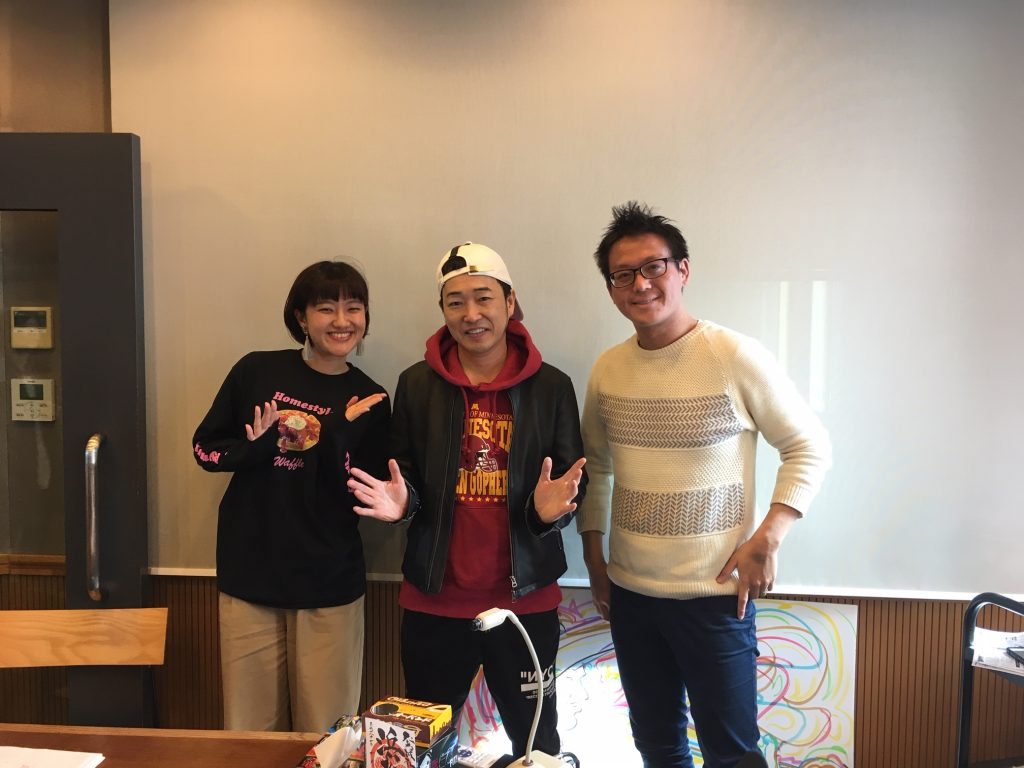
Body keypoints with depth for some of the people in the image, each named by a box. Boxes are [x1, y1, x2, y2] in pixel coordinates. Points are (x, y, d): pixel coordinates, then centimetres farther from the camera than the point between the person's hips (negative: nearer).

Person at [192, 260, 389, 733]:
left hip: (329, 587, 0)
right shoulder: (256, 371, -1)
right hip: (249, 576, 1)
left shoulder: (369, 402, -2)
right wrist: (258, 445, -15)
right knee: (250, 729, 13)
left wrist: (334, 437, -19)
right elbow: (204, 448, 5)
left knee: (327, 732, 9)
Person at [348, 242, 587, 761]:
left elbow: (575, 484, 1)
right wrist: (399, 502, -15)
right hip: (434, 600, 1)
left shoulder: (551, 386, -3)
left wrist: (553, 508, -21)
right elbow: (405, 481, 7)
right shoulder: (417, 384, -1)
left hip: (526, 598, 0)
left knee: (537, 742, 17)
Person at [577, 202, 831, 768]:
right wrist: (594, 557, 10)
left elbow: (809, 447, -5)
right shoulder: (606, 370, 1)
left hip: (715, 594, -4)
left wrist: (767, 539, -13)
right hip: (629, 592, 5)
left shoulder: (737, 357, -12)